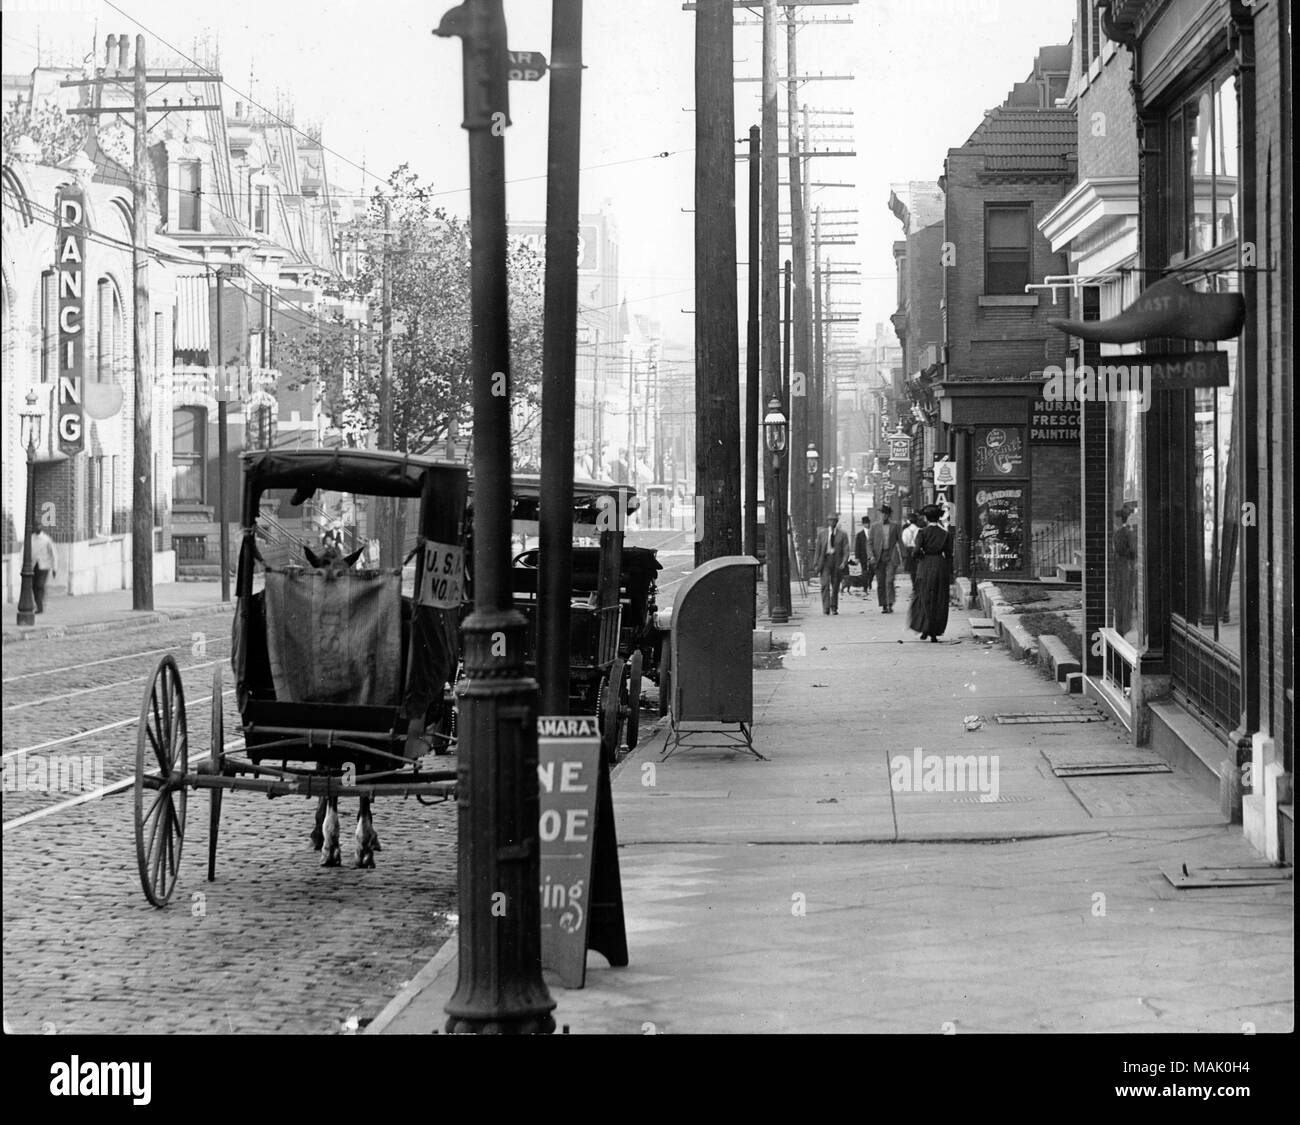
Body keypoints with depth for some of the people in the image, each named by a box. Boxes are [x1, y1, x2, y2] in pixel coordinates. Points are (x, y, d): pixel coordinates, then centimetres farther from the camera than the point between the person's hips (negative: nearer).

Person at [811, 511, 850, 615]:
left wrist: (844, 562, -13)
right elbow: (818, 550, 10)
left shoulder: (843, 534, 6)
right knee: (825, 585, -12)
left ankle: (834, 608, 17)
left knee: (835, 587, 5)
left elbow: (846, 550, 2)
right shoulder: (822, 533, 9)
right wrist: (815, 564, 4)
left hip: (837, 562, 0)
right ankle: (826, 608, -15)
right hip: (825, 559, 0)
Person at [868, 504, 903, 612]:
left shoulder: (894, 527, 9)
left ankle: (890, 605, -14)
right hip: (879, 557, 2)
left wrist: (901, 556, 1)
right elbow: (870, 542, 7)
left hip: (891, 556, -2)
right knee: (880, 583, 1)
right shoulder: (875, 527, 10)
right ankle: (884, 606, 8)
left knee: (889, 581, -14)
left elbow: (899, 541, 9)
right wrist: (872, 555, -7)